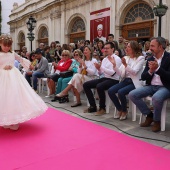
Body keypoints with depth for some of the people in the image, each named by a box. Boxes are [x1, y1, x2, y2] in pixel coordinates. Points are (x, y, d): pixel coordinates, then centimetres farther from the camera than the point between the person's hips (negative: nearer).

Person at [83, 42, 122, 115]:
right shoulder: (104, 59, 14)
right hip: (104, 78, 8)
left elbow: (112, 73, -21)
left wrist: (101, 67, -23)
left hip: (113, 80, -8)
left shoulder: (116, 59, -9)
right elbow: (101, 72, 14)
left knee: (99, 86, -36)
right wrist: (98, 68, -8)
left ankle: (102, 108, -15)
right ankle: (93, 106, 2)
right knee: (86, 85, -1)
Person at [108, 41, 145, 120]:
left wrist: (125, 65, -31)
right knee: (110, 91, -16)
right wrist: (114, 65, -9)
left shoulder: (141, 58, -4)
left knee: (121, 92, -30)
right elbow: (120, 73, 6)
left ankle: (124, 111, -3)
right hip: (125, 81, 6)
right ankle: (119, 109, 5)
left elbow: (134, 72, -18)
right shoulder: (126, 58, 11)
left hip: (135, 82, -6)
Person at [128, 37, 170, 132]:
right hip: (151, 86, 6)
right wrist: (150, 71, -14)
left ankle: (157, 120, -8)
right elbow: (143, 77, 6)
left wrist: (157, 68, -25)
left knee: (156, 98, -38)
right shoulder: (150, 59, 10)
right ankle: (149, 115, 4)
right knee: (132, 95, -13)